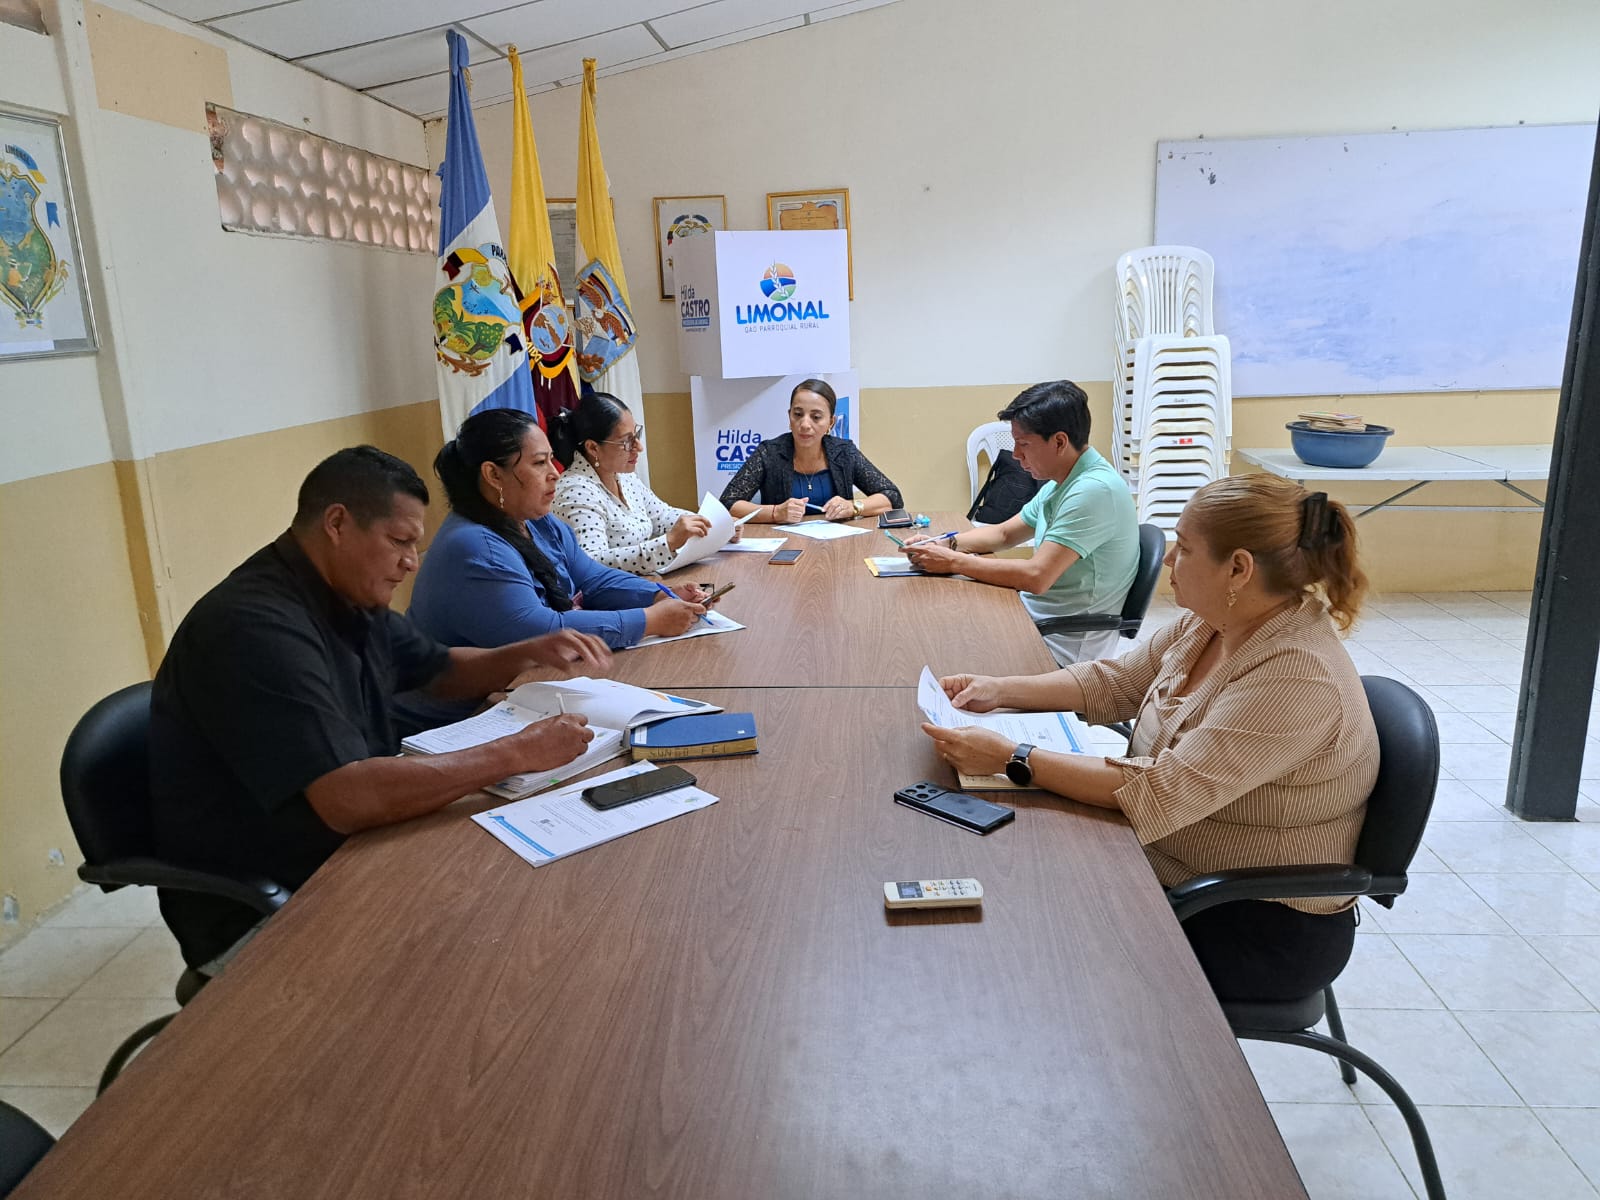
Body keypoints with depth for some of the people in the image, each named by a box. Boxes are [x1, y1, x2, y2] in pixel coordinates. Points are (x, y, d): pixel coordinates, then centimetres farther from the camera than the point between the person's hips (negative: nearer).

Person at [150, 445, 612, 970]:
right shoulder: (253, 627, -26)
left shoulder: (353, 602, 5)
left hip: (346, 855, 9)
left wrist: (532, 652, 1)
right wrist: (518, 753, -28)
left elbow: (441, 670, 21)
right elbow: (349, 798, -35)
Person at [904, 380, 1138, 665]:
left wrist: (953, 561, -20)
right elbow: (1004, 533, 19)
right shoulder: (1063, 483, 8)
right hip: (1034, 614, 9)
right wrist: (946, 543, 2)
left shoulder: (1094, 490, -23)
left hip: (1065, 644, -9)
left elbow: (1036, 577, -29)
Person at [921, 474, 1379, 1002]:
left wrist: (1010, 759, -33)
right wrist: (1001, 690, -4)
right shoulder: (1209, 623, -3)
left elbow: (1159, 794, -34)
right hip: (1171, 870, 8)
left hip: (1262, 928, -7)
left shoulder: (1299, 679, -30)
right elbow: (1114, 682, 7)